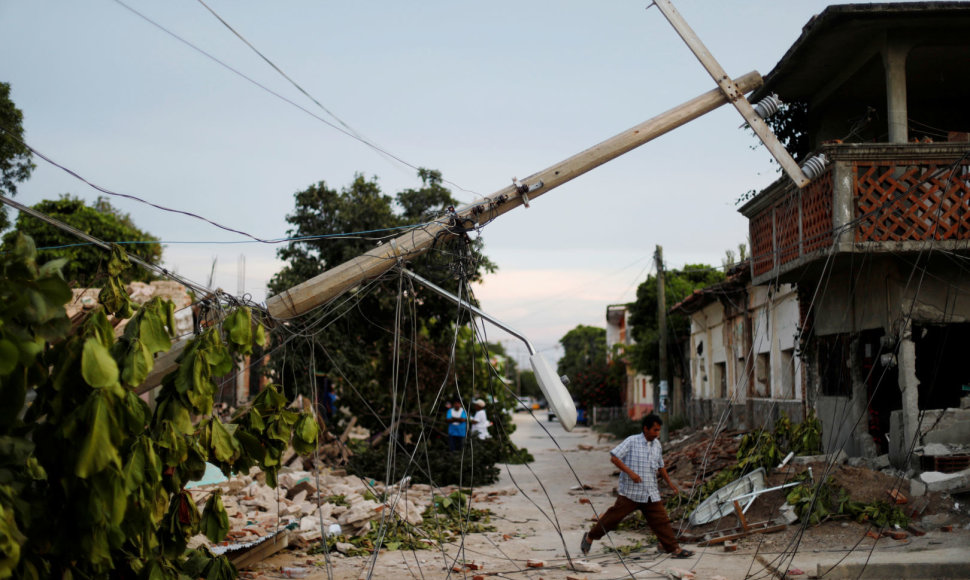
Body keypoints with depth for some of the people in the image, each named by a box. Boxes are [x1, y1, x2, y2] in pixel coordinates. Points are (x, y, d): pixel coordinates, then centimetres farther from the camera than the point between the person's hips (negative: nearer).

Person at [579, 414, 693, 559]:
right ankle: (590, 537, 16)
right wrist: (630, 472, -21)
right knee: (614, 516, 0)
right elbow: (614, 457, -13)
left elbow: (660, 466, 25)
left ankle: (673, 548, 6)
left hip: (651, 494, 5)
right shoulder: (632, 441, -10)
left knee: (661, 520, 1)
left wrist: (669, 482, 23)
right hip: (630, 492, -5)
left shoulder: (657, 444, 11)